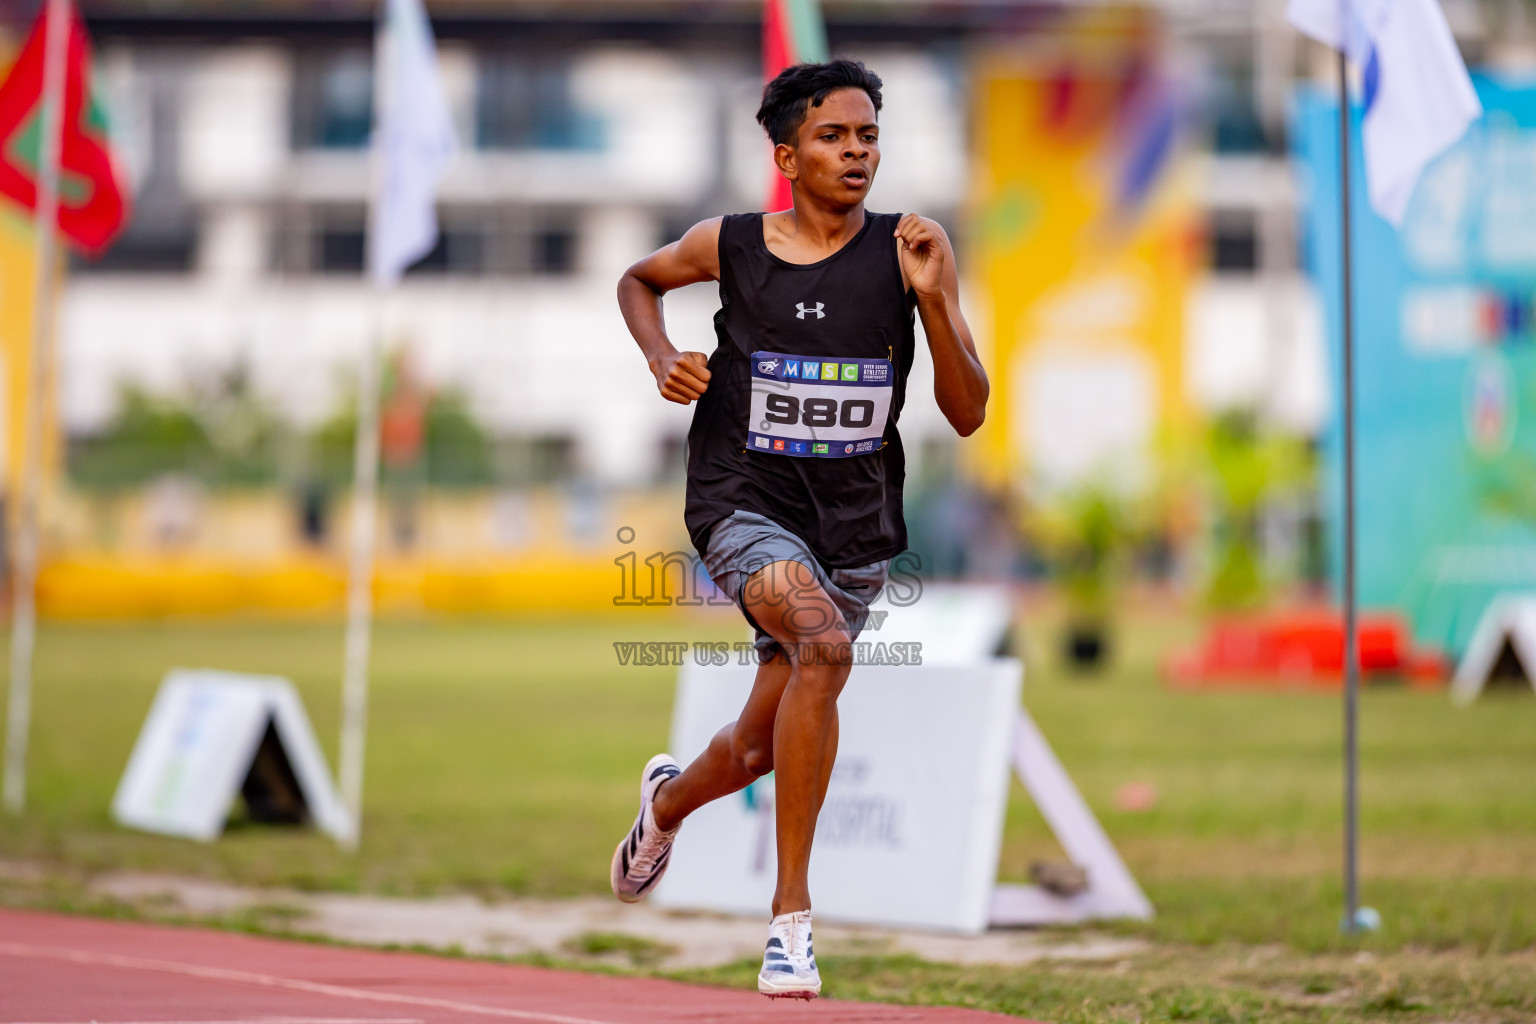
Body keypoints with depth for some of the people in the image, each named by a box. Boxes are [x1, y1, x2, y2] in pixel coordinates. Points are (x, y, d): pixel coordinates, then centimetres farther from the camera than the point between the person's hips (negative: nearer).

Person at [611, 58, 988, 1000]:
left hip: (855, 528, 3)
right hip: (745, 503, -3)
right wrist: (661, 356, -1)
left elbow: (968, 415, -6)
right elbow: (638, 280, 19)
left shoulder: (912, 250, -5)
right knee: (823, 645, -32)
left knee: (757, 751, 14)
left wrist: (930, 298, -19)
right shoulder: (729, 246, -4)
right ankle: (792, 915, -26)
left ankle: (669, 799, 53)